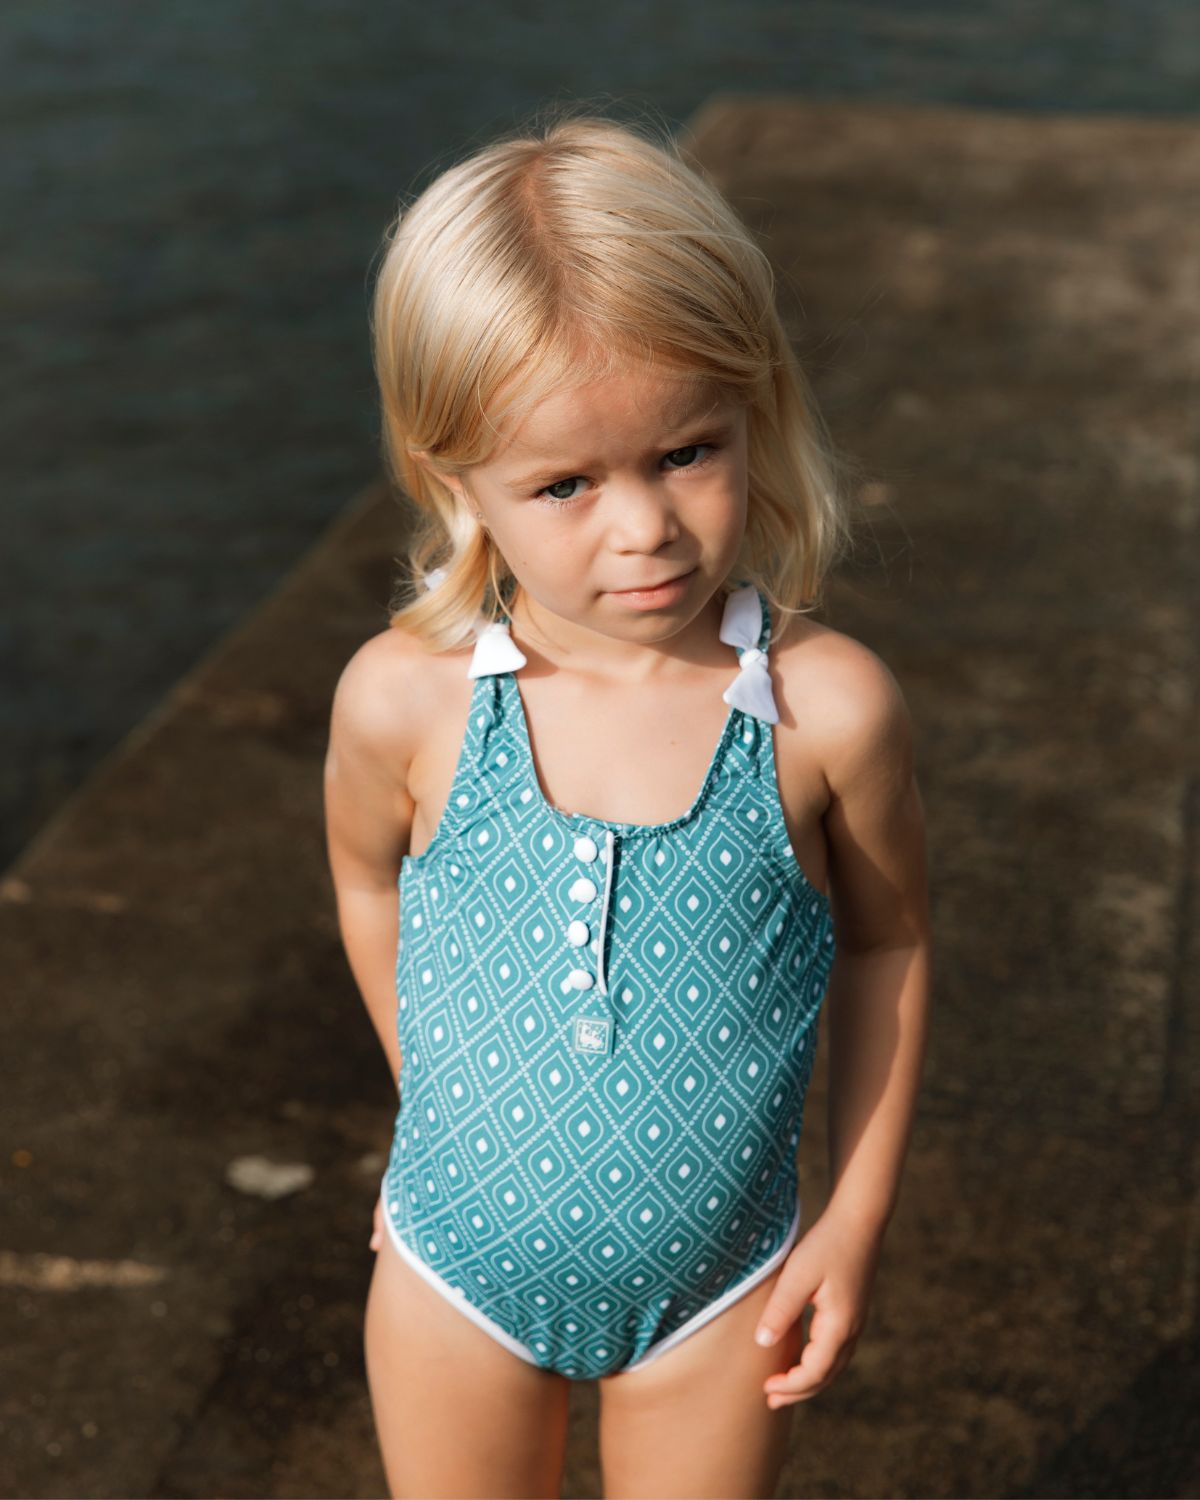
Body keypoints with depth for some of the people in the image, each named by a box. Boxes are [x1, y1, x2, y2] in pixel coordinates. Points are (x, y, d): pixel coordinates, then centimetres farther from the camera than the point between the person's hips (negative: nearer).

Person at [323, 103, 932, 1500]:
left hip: (716, 1283, 0)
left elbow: (885, 945, -5)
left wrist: (856, 1220, 0)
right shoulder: (404, 699, -21)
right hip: (461, 1265, 1)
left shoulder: (829, 707, -22)